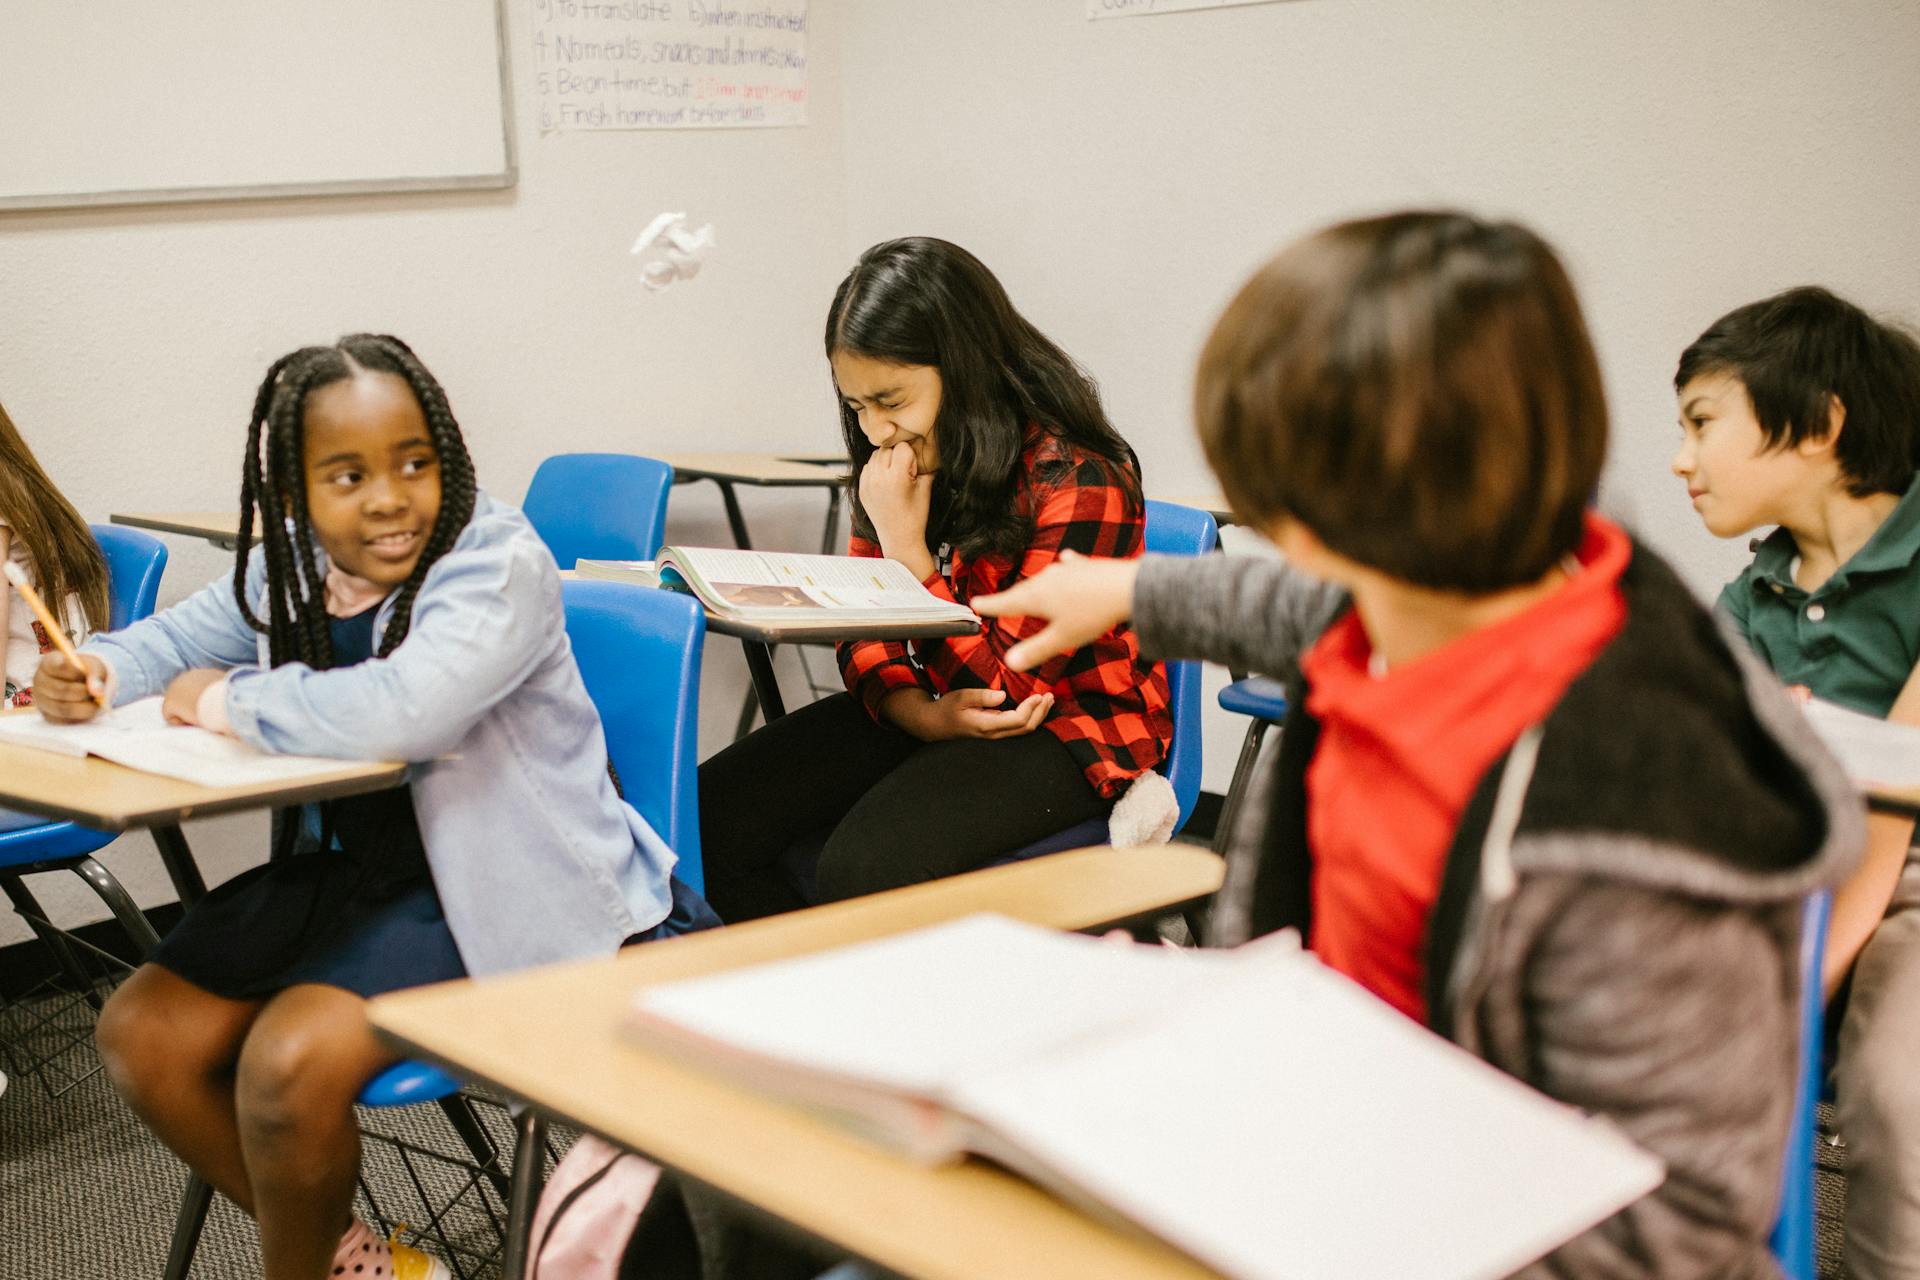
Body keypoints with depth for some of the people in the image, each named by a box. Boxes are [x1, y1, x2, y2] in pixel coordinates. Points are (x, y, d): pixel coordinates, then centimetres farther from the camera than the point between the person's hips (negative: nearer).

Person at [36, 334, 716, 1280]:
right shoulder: (290, 574, 3)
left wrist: (230, 701, -22)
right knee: (141, 1032, 1)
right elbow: (172, 639, 21)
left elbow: (406, 710, -38)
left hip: (502, 892, -8)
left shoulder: (498, 562, -21)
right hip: (351, 868, 8)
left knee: (292, 1059, -24)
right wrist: (93, 671, -4)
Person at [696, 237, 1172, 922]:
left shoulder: (1078, 481, -20)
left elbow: (1009, 686, -19)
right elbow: (861, 628, 6)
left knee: (864, 868, -32)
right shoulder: (895, 459, 3)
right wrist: (919, 712, -16)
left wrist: (906, 548, -22)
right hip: (921, 709, 7)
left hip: (1065, 730, -7)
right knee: (707, 821, -13)